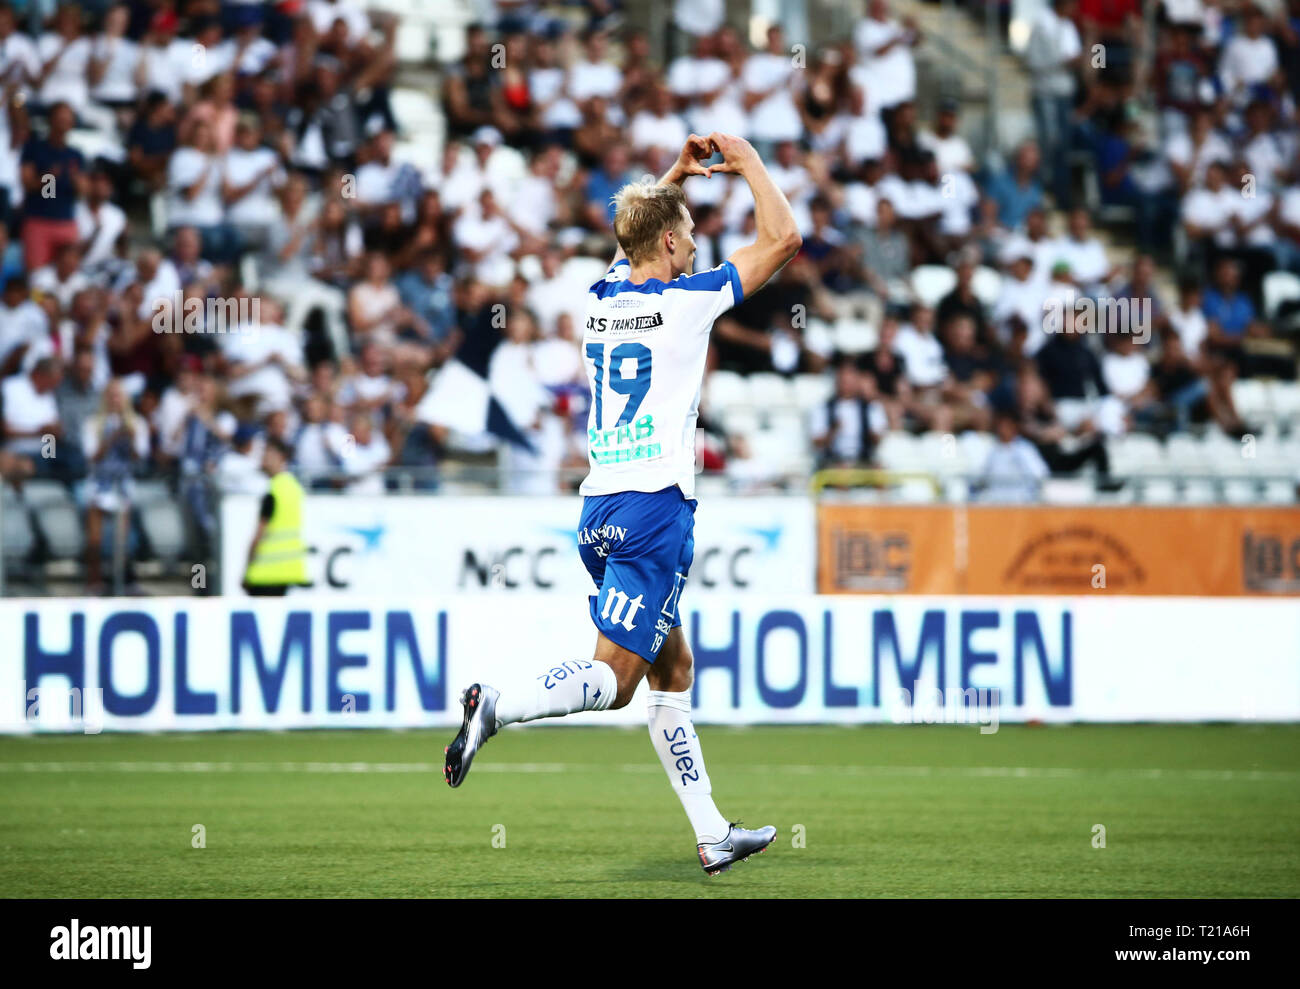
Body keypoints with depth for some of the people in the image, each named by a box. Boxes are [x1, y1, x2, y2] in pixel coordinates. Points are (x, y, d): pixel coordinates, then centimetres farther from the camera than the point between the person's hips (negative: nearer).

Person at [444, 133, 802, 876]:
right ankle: (497, 706, -29)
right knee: (615, 676, -9)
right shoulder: (685, 301, -7)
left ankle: (712, 834, 13)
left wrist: (678, 173, 33)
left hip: (600, 508, 8)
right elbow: (783, 238, -1)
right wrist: (749, 163, 9)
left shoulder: (604, 297, 11)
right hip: (655, 506, -8)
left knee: (674, 667, 12)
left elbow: (640, 231, 36)